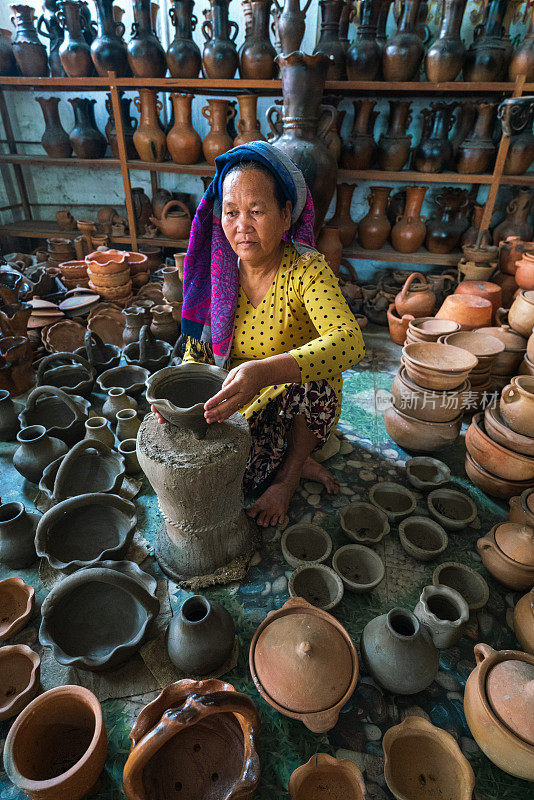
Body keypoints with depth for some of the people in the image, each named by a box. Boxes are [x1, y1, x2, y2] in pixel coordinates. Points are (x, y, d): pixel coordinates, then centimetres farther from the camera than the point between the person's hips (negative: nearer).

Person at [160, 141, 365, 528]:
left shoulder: (306, 270, -20)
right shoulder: (219, 274, -7)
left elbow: (348, 341, -38)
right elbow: (198, 352, -2)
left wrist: (264, 371, -54)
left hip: (303, 407, -2)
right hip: (240, 406, 3)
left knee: (312, 377, -34)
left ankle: (289, 471, -7)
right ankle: (296, 459, 6)